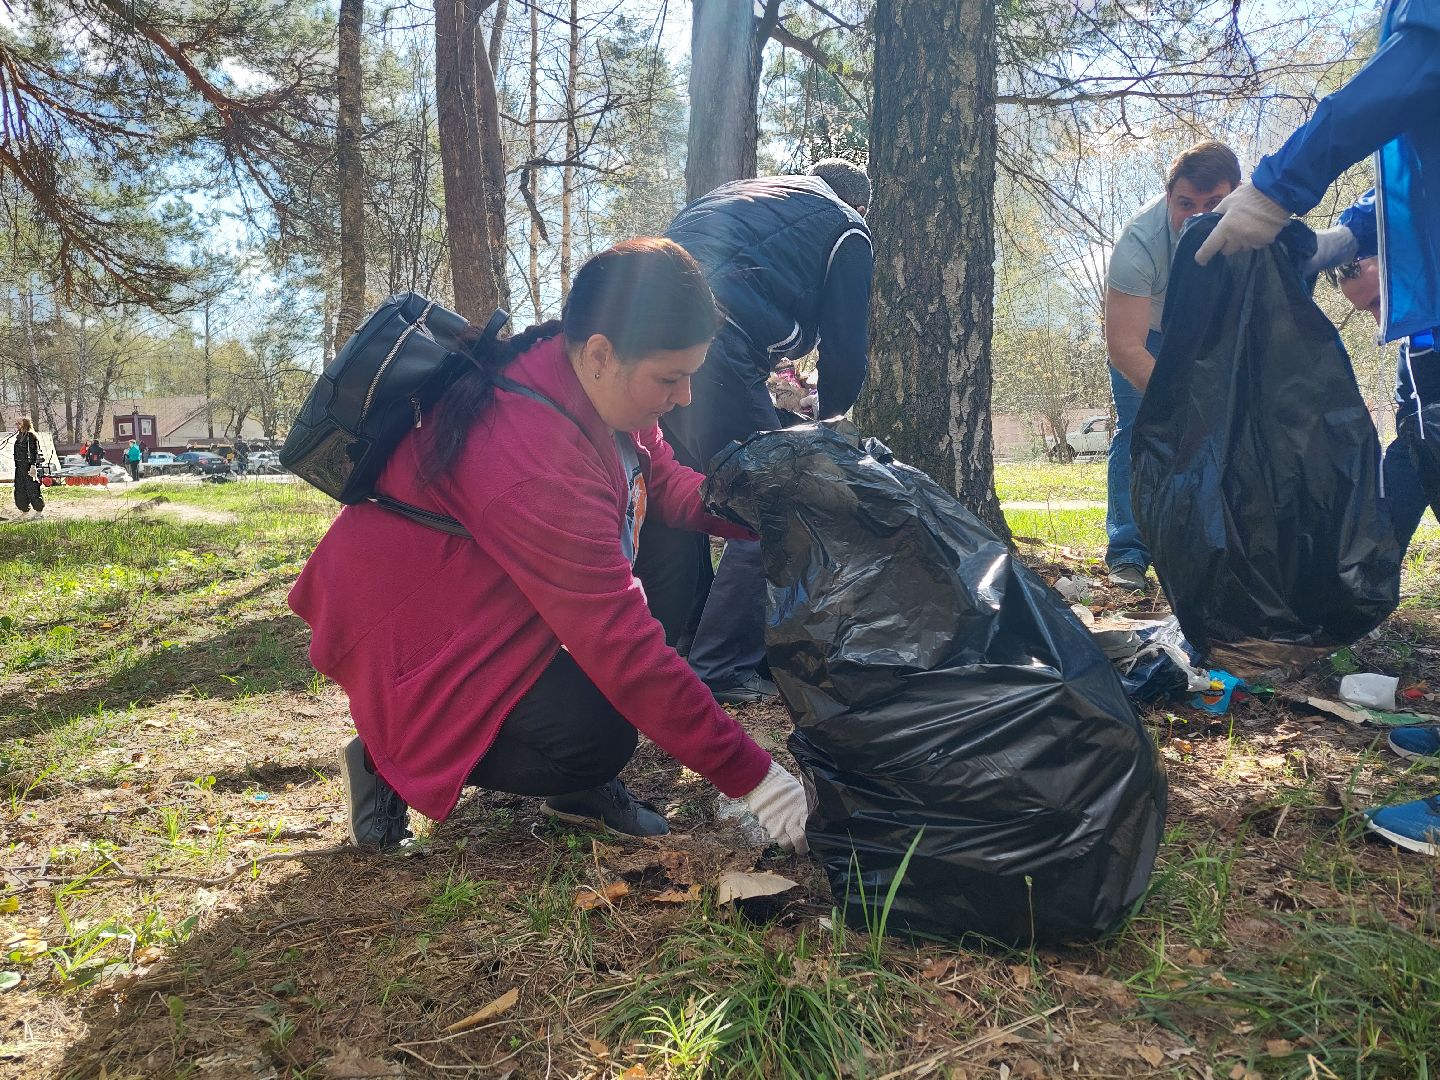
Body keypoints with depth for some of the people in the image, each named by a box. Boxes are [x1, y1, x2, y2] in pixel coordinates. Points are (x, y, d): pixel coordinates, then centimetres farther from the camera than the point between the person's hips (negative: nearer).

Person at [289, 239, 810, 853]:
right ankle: (390, 763, 1)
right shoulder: (537, 466, -37)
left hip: (480, 593, 10)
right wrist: (750, 777, -29)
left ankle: (576, 786, 6)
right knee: (598, 735, -23)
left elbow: (667, 486, -1)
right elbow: (621, 642, -35)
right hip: (409, 633, -9)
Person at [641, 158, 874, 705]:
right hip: (712, 346, -7)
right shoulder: (846, 227, 17)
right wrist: (826, 411, 34)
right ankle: (721, 670, 1)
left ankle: (670, 657, 26)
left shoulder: (731, 193, 37)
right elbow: (846, 344, 12)